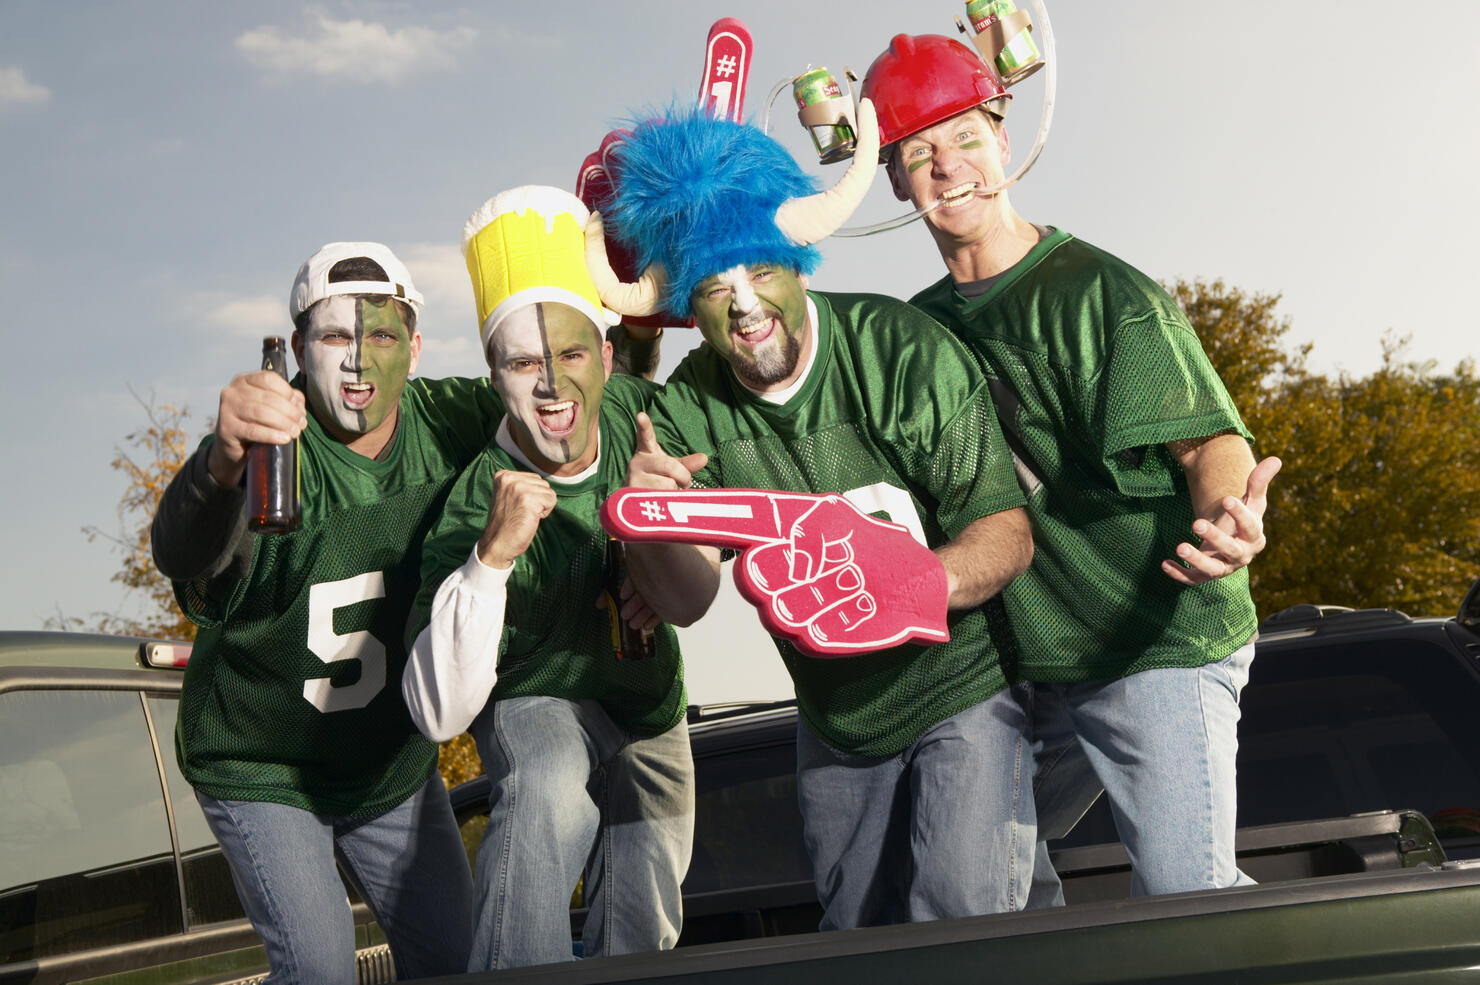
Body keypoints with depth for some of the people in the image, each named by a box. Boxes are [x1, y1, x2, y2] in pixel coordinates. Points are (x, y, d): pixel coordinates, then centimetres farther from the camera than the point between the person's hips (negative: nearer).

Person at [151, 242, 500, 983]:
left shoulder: (449, 423, -12)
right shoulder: (268, 447, -27)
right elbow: (182, 552, -48)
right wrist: (222, 467, -71)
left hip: (396, 763, 5)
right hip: (261, 773, -5)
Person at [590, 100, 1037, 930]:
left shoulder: (903, 351, -21)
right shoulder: (686, 411, -10)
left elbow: (1006, 532, -22)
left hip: (964, 688, -4)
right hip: (836, 725, 5)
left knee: (962, 916, -19)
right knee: (860, 933, 19)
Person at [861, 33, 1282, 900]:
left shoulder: (1103, 290, -10)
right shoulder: (922, 326, 10)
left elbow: (1209, 437, -18)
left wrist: (1227, 510, -41)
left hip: (1164, 642, -7)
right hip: (1033, 658, 7)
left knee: (1188, 897, -15)